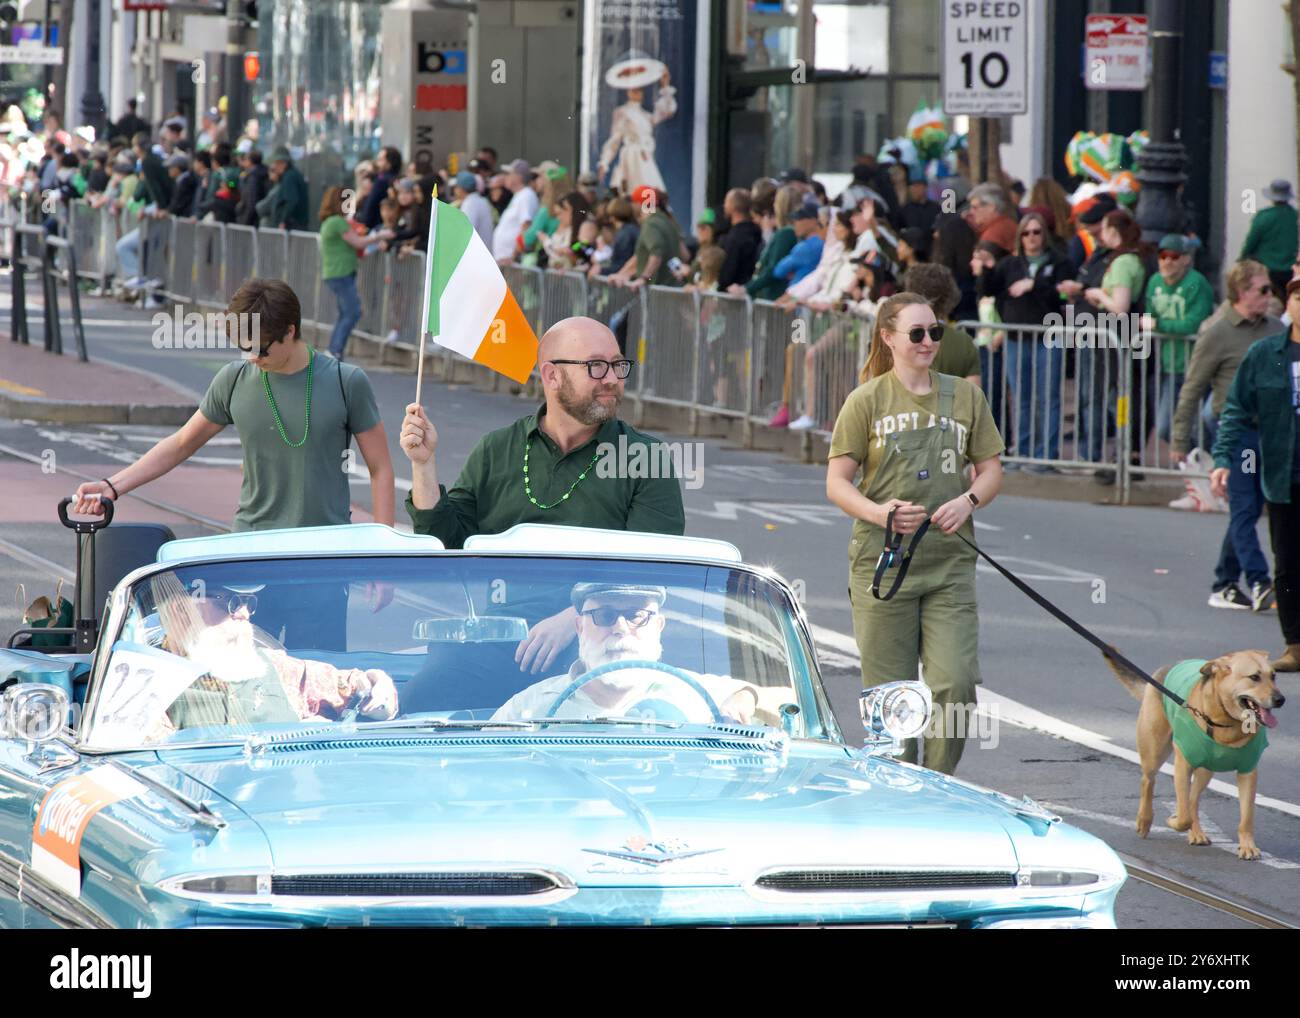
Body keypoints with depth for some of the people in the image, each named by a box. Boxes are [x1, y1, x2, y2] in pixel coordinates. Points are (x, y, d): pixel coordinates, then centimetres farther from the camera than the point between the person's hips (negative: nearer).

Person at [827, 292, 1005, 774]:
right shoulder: (867, 401, 1)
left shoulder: (964, 396, 10)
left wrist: (968, 500, -8)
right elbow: (837, 482, 0)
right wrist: (880, 512, -19)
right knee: (890, 693, 0)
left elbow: (990, 470, 14)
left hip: (949, 562, 2)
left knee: (955, 684, -10)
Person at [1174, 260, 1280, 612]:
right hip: (1233, 431, -6)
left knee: (1247, 511, 8)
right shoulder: (1218, 333, -6)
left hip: (1269, 429, 6)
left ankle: (1224, 585, 16)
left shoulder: (1276, 329, 11)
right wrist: (1180, 440, -4)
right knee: (1244, 509, -9)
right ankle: (1259, 583, -14)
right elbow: (1193, 389, -3)